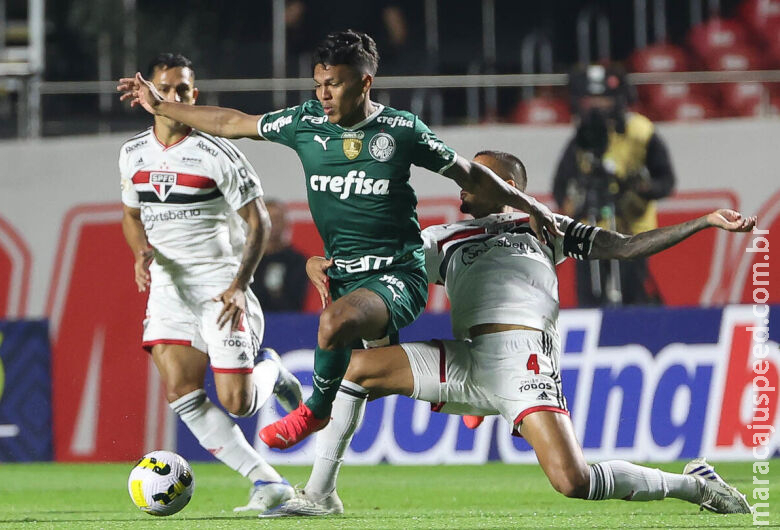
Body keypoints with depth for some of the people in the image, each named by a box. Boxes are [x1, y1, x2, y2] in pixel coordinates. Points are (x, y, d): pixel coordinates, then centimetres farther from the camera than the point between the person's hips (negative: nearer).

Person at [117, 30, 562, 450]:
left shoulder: (401, 130, -4)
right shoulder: (306, 123, 4)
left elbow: (468, 175, 9)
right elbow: (232, 124, 15)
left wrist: (528, 205, 12)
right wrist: (159, 105, 17)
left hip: (398, 275, -5)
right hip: (343, 276, 5)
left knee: (336, 322, -33)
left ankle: (316, 409, -8)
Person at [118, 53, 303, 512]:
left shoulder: (217, 154, -11)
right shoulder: (133, 154, 5)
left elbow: (258, 222, -7)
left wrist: (238, 285, -17)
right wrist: (144, 251, -2)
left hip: (221, 287, -5)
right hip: (168, 287, 5)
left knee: (237, 404, -9)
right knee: (181, 392, -13)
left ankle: (270, 370, 29)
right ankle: (268, 482, -5)